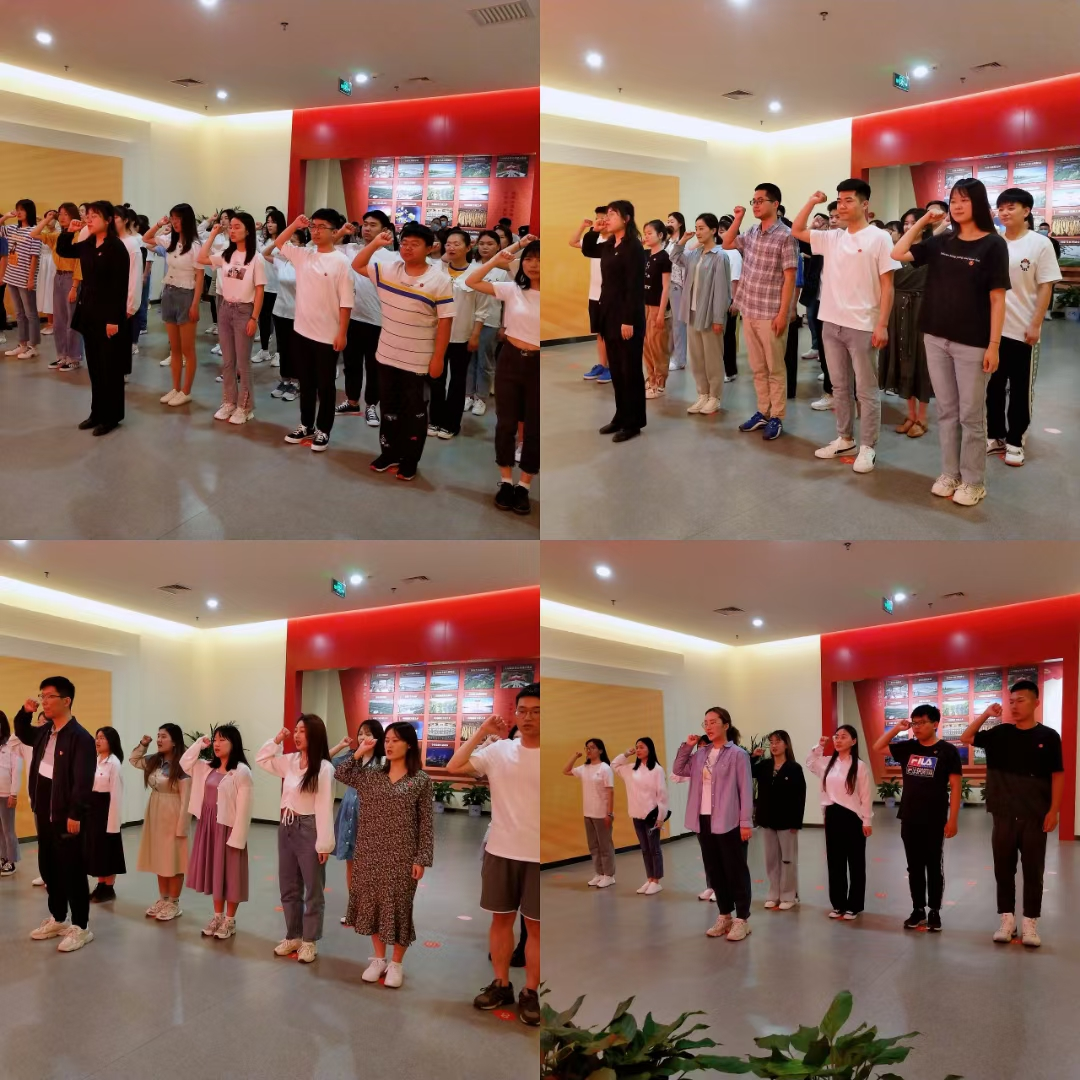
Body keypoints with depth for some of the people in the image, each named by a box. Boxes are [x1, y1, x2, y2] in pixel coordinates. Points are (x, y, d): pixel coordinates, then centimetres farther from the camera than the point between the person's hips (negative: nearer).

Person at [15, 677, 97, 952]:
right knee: (48, 868, 16)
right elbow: (22, 733, 31)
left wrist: (75, 815, -24)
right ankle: (58, 919, 30)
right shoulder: (44, 732, 9)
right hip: (44, 813, 8)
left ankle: (81, 928, 8)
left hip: (66, 816, -8)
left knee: (72, 872, -1)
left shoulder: (80, 737, -17)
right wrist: (25, 712, 11)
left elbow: (83, 781, -21)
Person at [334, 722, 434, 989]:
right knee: (372, 903, 10)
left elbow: (426, 823, -5)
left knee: (398, 906, 4)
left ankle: (396, 963, 18)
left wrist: (422, 858, -10)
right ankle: (378, 958, 25)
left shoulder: (421, 780, -4)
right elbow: (340, 774, 3)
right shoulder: (371, 774, 5)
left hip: (401, 856, -3)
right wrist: (359, 753, -2)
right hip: (370, 853, 3)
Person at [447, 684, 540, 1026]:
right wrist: (482, 732, -5)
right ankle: (501, 984, 27)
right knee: (501, 919, 14)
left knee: (535, 925, 6)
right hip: (500, 851, 3)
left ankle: (530, 993, 16)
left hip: (539, 856, -2)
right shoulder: (499, 750, -1)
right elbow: (454, 767, -3)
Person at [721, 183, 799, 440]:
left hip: (771, 315, -7)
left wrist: (783, 314, -16)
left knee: (775, 369, 3)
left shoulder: (785, 236, -11)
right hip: (749, 312, 7)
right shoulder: (751, 234, 9)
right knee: (758, 368, 14)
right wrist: (737, 219, 9)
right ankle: (763, 412, 23)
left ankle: (777, 418, 10)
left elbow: (789, 278, -13)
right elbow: (726, 244, 25)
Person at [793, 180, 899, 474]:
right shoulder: (831, 238, 9)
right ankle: (844, 439, 25)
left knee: (866, 390, 1)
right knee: (839, 386, 14)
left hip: (863, 326, -6)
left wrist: (882, 325, -14)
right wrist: (812, 202, 5)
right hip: (831, 323, 6)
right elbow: (797, 231, 17)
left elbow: (887, 285, -9)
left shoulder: (878, 238, -7)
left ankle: (868, 447, 7)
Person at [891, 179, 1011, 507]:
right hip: (936, 339, 5)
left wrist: (993, 345, -12)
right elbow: (898, 254, 6)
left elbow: (997, 299, -9)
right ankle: (950, 473, 23)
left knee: (971, 415, 4)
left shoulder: (993, 245, -7)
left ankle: (973, 481, 14)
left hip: (972, 343, -5)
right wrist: (922, 222, 2)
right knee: (946, 411, 12)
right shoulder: (941, 241, 6)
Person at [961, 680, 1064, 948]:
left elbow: (1057, 775, -2)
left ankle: (1030, 923, 12)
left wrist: (1053, 810, -9)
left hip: (1035, 817, -3)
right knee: (1003, 869, 8)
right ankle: (1007, 919, 17)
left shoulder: (1048, 736, -3)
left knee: (1033, 871, 4)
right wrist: (985, 715, -6)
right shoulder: (1000, 733, 3)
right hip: (1004, 815, 3)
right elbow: (966, 738, 6)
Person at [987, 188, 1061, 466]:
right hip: (992, 327, 3)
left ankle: (1014, 441, 16)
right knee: (993, 386, 11)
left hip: (1023, 330, -3)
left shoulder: (1039, 244, -6)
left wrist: (1036, 325, -11)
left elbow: (1046, 288, -6)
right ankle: (995, 436, 24)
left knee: (1020, 389, 7)